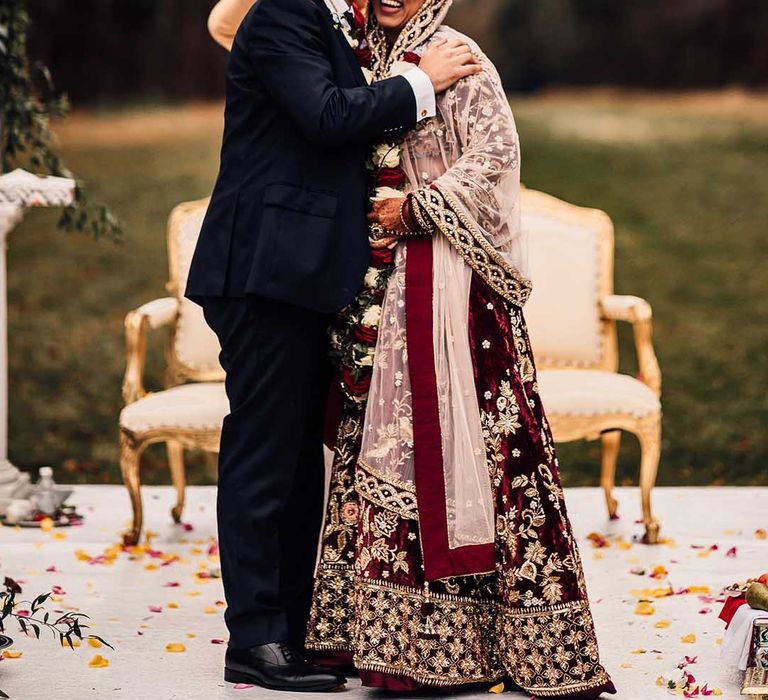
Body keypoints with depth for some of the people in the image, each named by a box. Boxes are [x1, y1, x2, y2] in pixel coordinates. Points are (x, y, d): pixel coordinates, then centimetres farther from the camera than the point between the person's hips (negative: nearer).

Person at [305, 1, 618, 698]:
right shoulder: (367, 59, 16)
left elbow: (495, 148, -12)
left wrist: (418, 208, -15)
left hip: (444, 274, -7)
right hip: (379, 279, 7)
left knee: (447, 424, -9)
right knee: (382, 429, 5)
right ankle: (382, 617, 10)